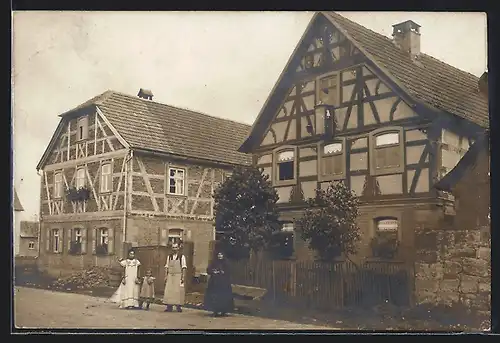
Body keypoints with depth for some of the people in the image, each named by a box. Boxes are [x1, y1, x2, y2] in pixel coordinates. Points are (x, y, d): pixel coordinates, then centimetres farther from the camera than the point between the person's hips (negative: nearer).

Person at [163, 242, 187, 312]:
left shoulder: (181, 256, -1)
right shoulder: (169, 256, 10)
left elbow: (184, 268, -3)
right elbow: (166, 267, 12)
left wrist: (183, 277, -9)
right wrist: (166, 276, 5)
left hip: (178, 275, -3)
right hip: (170, 275, 3)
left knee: (178, 291, -4)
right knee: (169, 291, 0)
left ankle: (179, 306, 4)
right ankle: (169, 306, 6)